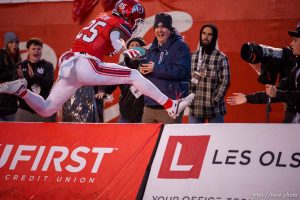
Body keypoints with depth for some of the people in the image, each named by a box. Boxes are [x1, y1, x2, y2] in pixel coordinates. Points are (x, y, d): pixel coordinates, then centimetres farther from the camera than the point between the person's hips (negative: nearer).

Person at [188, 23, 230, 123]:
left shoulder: (221, 58, -3)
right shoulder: (192, 56, 9)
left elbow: (225, 81, -7)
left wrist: (215, 100, -12)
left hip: (215, 109, -3)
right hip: (195, 108, 3)